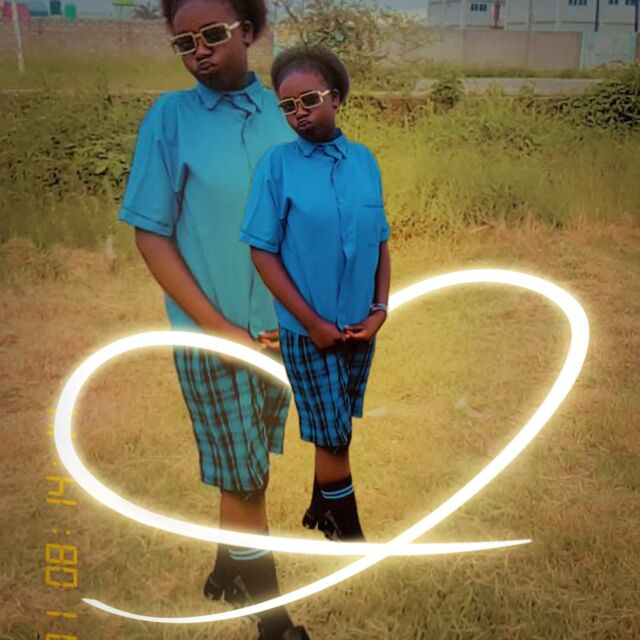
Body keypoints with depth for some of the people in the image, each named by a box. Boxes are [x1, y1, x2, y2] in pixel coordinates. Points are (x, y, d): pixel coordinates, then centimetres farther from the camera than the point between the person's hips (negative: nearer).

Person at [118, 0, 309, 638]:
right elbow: (151, 235, -9)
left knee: (250, 466, 18)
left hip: (283, 327, 4)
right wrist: (222, 329, -13)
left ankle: (230, 565, 42)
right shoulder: (170, 117, -10)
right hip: (213, 334, -3)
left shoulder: (283, 110, -1)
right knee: (242, 478, 7)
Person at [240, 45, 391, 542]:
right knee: (331, 434, 5)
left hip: (361, 327, 4)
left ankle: (321, 509, 38)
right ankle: (349, 531, 22)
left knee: (337, 428, 18)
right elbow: (262, 252, -11)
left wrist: (380, 309, -6)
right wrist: (313, 322, -14)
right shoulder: (276, 163, -11)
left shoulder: (365, 159, 0)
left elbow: (381, 241, 6)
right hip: (308, 329, -4)